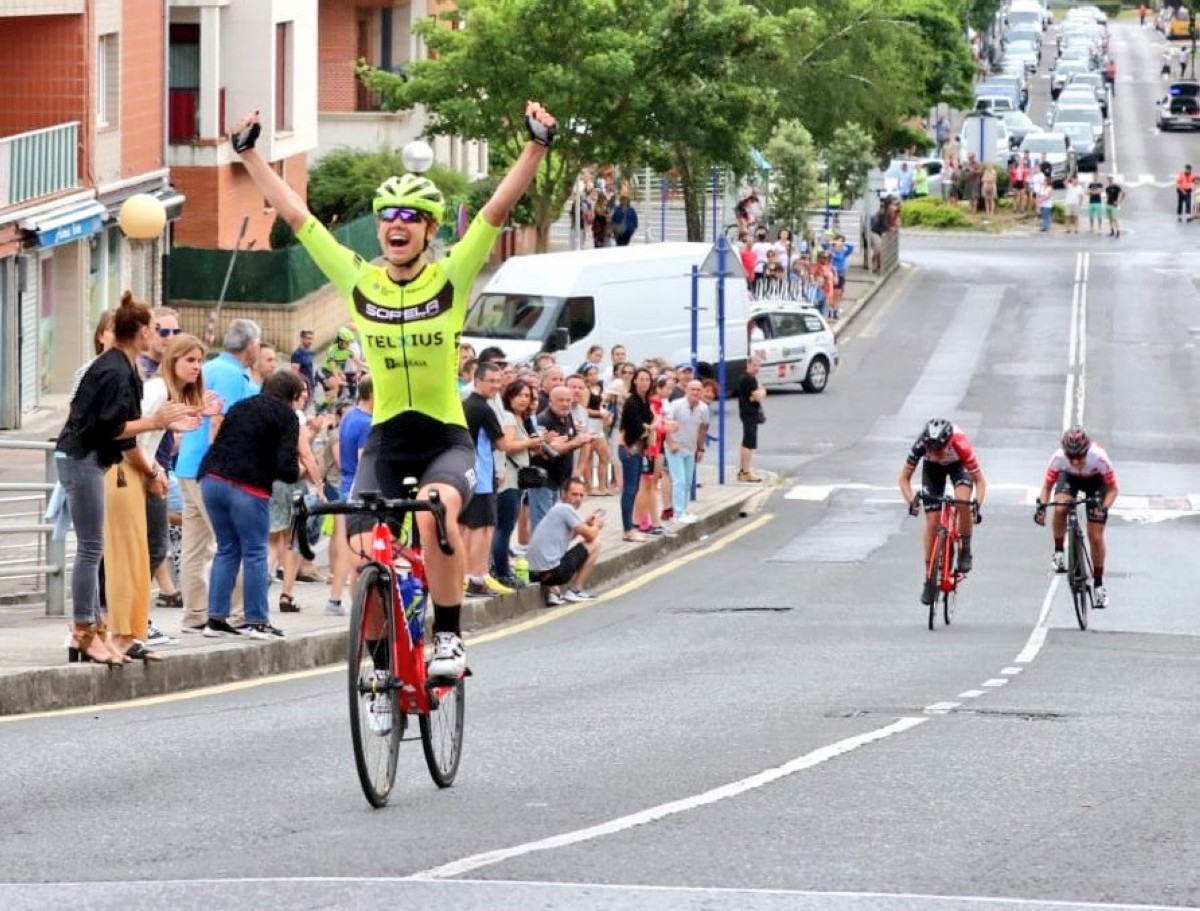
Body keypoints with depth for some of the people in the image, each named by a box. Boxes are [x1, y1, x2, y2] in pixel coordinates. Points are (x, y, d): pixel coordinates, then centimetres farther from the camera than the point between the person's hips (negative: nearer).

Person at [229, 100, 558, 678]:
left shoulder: (451, 279, -5)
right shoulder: (358, 282, 0)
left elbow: (499, 207, -12)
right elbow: (295, 214, 3)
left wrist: (537, 147, -21)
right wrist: (249, 154, 4)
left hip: (446, 439, -3)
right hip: (385, 440, 3)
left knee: (435, 516, -31)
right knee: (367, 552, -10)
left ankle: (449, 638, -18)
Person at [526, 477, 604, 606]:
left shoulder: (557, 509, 19)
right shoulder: (567, 509, -9)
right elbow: (590, 535, -10)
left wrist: (586, 523, 21)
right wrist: (596, 525, 13)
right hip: (551, 571, -9)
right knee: (594, 544, 3)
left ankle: (552, 591, 15)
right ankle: (575, 590, 7)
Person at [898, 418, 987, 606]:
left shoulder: (961, 445, -41)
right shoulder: (920, 446, -37)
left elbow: (980, 481, -31)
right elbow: (904, 478, -24)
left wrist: (977, 505, -47)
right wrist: (911, 501, -41)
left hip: (958, 465, -1)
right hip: (933, 469, 1)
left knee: (963, 502, -31)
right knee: (932, 521, -6)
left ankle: (965, 551, -8)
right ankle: (930, 579, 4)